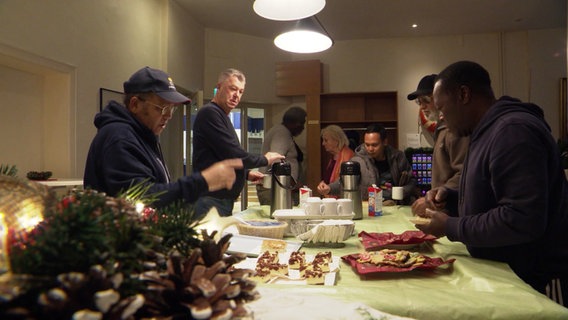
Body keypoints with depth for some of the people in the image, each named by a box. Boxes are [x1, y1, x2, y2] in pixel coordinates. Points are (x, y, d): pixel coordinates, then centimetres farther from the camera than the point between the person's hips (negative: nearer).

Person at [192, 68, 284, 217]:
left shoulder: (222, 116, 19)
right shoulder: (209, 113, -12)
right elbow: (232, 155, -18)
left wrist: (247, 173, 15)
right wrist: (265, 159, -5)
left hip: (225, 199, 10)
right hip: (210, 200, -10)